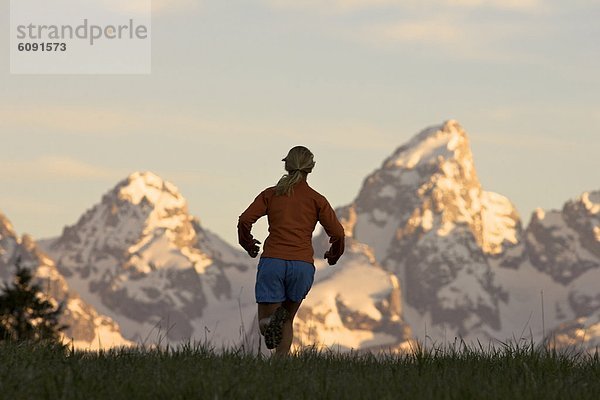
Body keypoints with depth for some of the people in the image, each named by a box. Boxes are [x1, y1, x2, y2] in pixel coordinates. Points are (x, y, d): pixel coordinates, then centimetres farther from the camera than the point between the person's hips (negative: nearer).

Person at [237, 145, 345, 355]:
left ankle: (270, 322, -34)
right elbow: (337, 232, 2)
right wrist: (334, 255, 22)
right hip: (302, 263, 0)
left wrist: (248, 244, 20)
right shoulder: (316, 199, 7)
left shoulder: (271, 194, 10)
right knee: (287, 319, 17)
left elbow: (245, 220, 1)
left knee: (264, 323, 4)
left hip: (272, 261, 0)